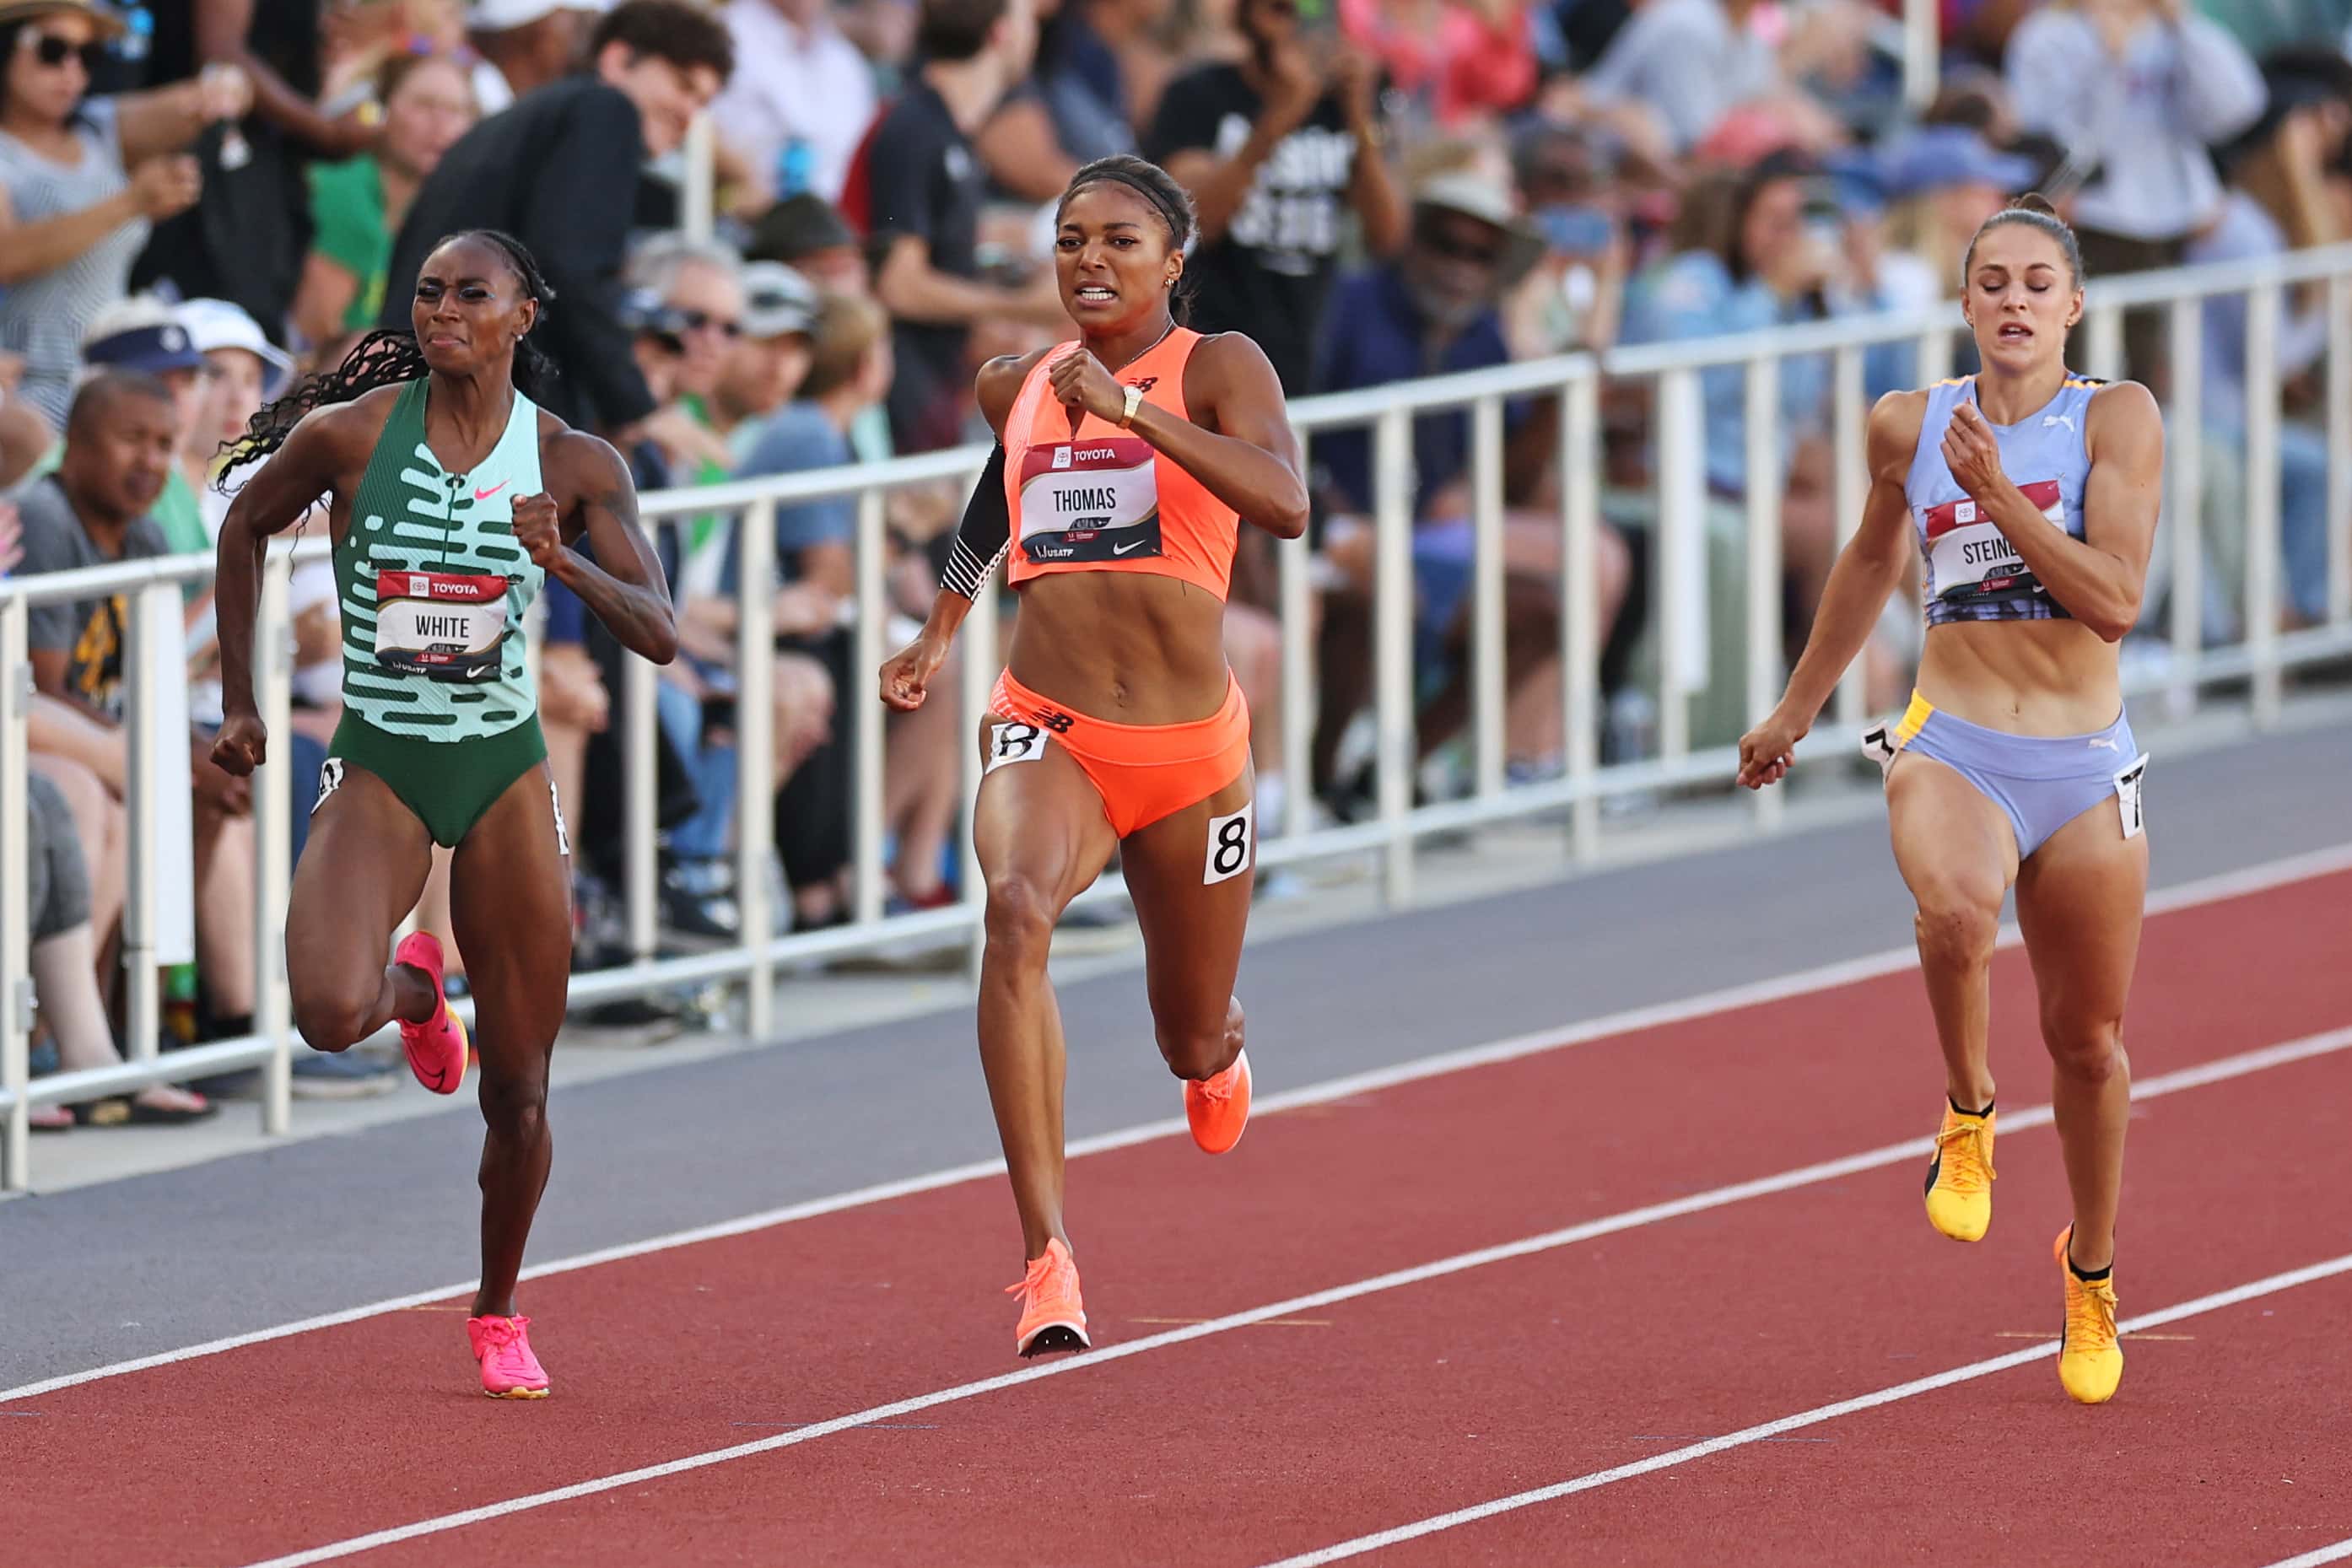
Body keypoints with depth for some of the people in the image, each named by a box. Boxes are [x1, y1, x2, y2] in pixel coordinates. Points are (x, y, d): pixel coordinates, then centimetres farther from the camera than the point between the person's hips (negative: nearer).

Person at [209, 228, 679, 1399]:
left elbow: (659, 634, -10)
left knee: (518, 1091, 3)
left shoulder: (575, 466, -5)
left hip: (504, 772, 1)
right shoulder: (349, 434, -7)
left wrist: (563, 561, -29)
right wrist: (240, 703, 9)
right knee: (330, 1013, -27)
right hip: (378, 766, -1)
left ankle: (499, 1313, 29)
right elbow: (245, 527, 10)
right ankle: (412, 991, 12)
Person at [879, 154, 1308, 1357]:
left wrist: (1136, 410, -28)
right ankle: (1047, 1253, -38)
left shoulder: (1214, 368, -4)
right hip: (1045, 734, 1)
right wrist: (939, 629, 30)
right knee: (1017, 910, -33)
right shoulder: (1016, 387, 9)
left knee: (1195, 1045, 13)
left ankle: (1216, 1052, 58)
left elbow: (1287, 505, -22)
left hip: (1189, 749, -1)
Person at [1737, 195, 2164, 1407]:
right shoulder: (1906, 428, 4)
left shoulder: (2116, 420, -5)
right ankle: (1967, 1117, -7)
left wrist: (2000, 495, -20)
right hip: (1951, 748, 0)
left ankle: (2090, 1268, 33)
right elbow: (1872, 560, 23)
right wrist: (1796, 709, 31)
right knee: (1955, 910, -35)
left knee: (2087, 1038, 9)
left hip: (2084, 767, 0)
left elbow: (2115, 602, -14)